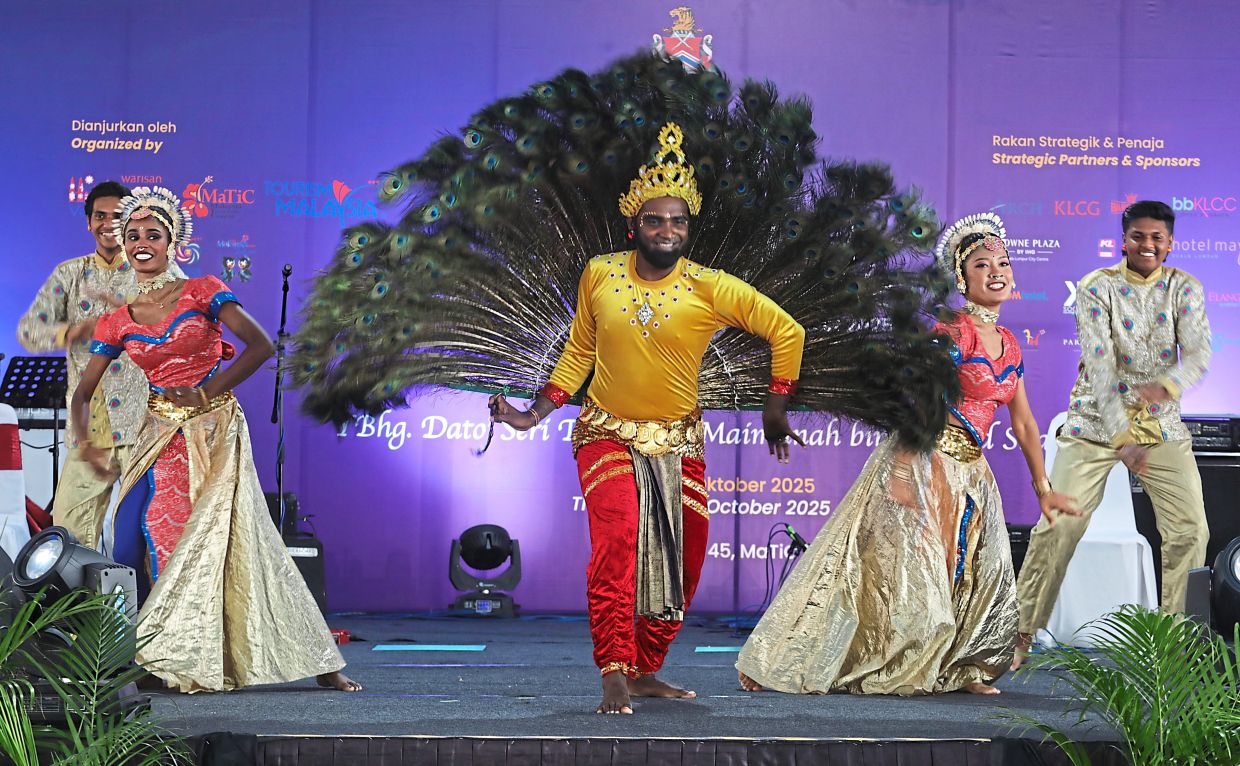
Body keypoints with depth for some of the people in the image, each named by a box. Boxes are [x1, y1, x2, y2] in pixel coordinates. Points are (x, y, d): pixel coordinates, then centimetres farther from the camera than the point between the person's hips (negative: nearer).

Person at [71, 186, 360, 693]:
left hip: (215, 431, -3)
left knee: (225, 538, -9)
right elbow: (84, 391, 9)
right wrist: (85, 445, -9)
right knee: (144, 536, -9)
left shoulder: (203, 292, -3)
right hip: (160, 438, 4)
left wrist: (204, 392, -14)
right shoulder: (116, 322, 7)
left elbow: (261, 346, -12)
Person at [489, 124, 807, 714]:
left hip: (678, 443, 2)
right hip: (607, 435, -2)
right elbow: (579, 353, 10)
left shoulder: (710, 288, -9)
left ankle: (646, 672, 24)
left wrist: (776, 408, -1)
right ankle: (614, 674, -24)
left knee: (682, 562, 7)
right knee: (618, 539, -24)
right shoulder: (599, 276, -2)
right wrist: (534, 415, 4)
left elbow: (786, 332, -2)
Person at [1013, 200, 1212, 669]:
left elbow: (1199, 352, -12)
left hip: (1162, 425, 3)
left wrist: (1166, 386, -35)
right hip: (1096, 421, -3)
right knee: (1060, 523, -10)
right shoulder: (1096, 287, -7)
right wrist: (1121, 435, -28)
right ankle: (1022, 632, 0)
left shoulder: (1184, 289, 1)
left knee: (1190, 529, -6)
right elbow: (1099, 363, -17)